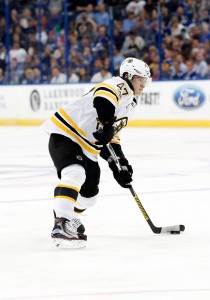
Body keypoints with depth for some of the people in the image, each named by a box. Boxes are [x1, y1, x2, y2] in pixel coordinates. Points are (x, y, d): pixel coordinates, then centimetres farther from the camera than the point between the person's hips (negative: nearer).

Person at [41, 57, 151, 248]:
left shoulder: (130, 103, 19)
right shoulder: (119, 86, -12)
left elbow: (112, 135, 21)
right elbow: (102, 96, -37)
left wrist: (119, 163, 12)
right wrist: (106, 123, -39)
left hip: (87, 148, 10)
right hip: (65, 135, -10)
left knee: (89, 195, 17)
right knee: (75, 174, -33)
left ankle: (65, 214, 45)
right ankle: (62, 225, -41)